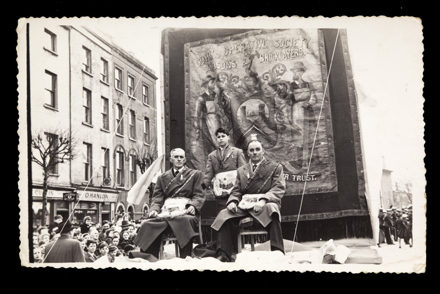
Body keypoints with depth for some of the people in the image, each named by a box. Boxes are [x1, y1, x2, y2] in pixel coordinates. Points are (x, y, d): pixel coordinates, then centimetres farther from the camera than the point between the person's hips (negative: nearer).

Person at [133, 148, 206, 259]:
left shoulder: (195, 174, 20)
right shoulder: (162, 177, 26)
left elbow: (199, 195, 10)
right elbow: (157, 198, 16)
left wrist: (193, 206, -12)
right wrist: (154, 209, -6)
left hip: (185, 213, -2)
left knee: (186, 221, -38)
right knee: (147, 224, -28)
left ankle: (185, 258, -38)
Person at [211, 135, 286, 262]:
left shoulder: (275, 167, 13)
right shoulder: (241, 170, 24)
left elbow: (279, 189, -1)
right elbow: (236, 191, 17)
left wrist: (263, 200, -20)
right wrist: (232, 202, -9)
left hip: (265, 204, -3)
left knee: (271, 209, -39)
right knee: (224, 215, -24)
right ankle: (223, 255, -21)